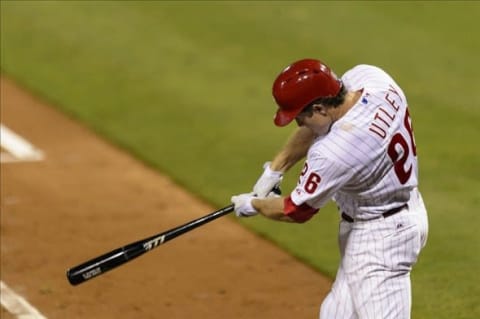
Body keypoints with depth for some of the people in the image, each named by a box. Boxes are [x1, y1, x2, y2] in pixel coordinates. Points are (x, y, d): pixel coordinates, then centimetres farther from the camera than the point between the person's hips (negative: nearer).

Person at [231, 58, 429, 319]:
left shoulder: (335, 151, -32)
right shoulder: (366, 76, -12)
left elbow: (295, 211, -15)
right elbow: (314, 127, 9)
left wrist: (254, 204, 4)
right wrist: (274, 170, 9)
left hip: (379, 235, -10)